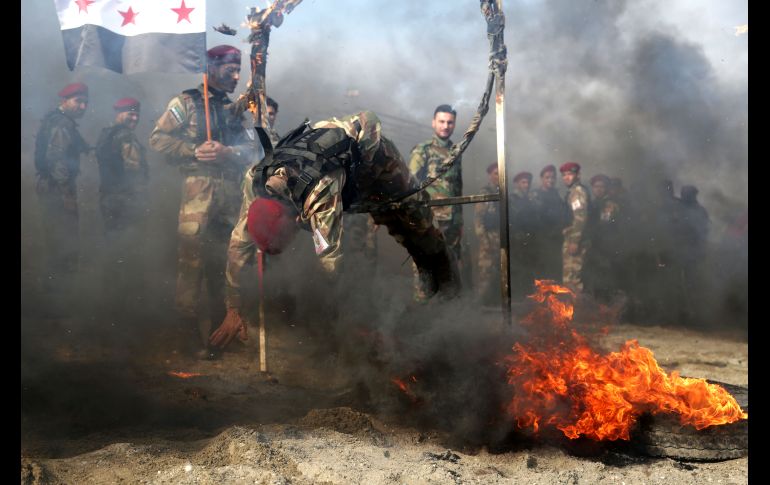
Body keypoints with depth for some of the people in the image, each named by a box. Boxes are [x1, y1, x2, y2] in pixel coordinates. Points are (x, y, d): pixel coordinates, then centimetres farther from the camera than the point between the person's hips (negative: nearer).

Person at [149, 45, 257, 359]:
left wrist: (226, 152, -11)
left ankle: (213, 328, 17)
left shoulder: (233, 109, 20)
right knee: (192, 257, -11)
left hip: (230, 192, 5)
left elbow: (250, 150, 9)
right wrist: (195, 151, -12)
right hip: (198, 189, -5)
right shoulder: (187, 102, 5)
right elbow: (158, 139, -3)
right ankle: (190, 322, -2)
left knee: (221, 261, 7)